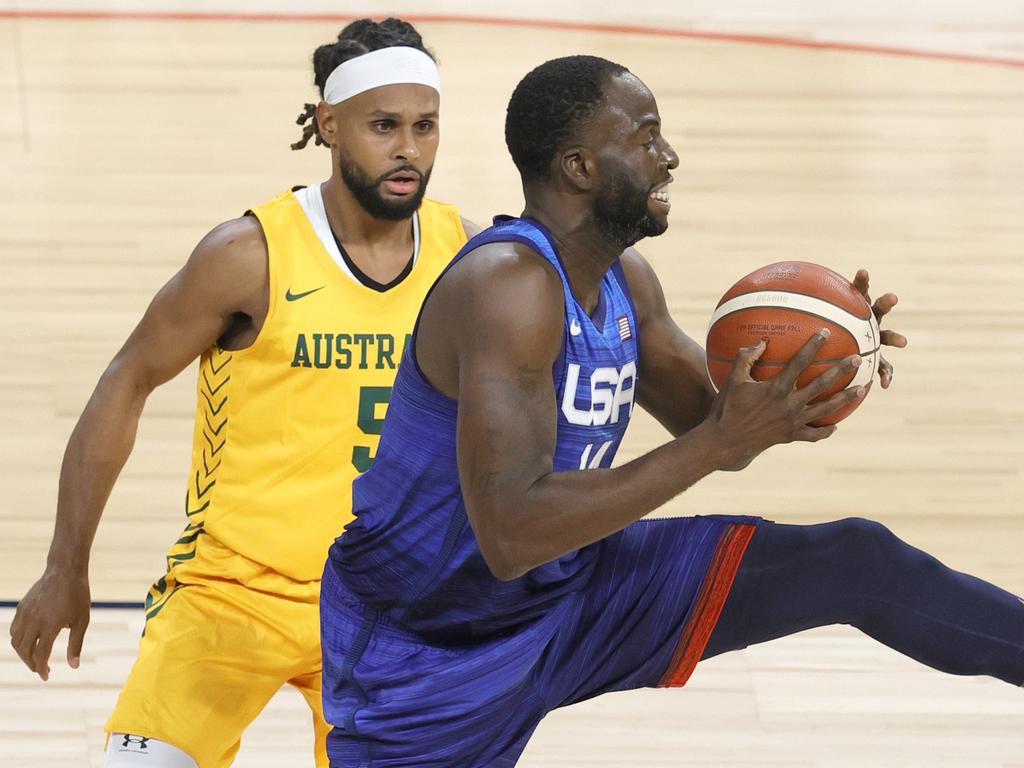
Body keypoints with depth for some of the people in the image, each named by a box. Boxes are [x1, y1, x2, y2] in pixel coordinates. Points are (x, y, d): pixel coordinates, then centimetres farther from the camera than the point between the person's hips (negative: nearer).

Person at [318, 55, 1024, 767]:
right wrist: (722, 440, -37)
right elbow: (510, 536, -38)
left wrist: (810, 380, -11)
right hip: (426, 654, -7)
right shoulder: (508, 282, -29)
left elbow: (713, 426, 12)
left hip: (575, 587, 7)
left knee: (860, 562, -4)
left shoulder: (626, 280, 0)